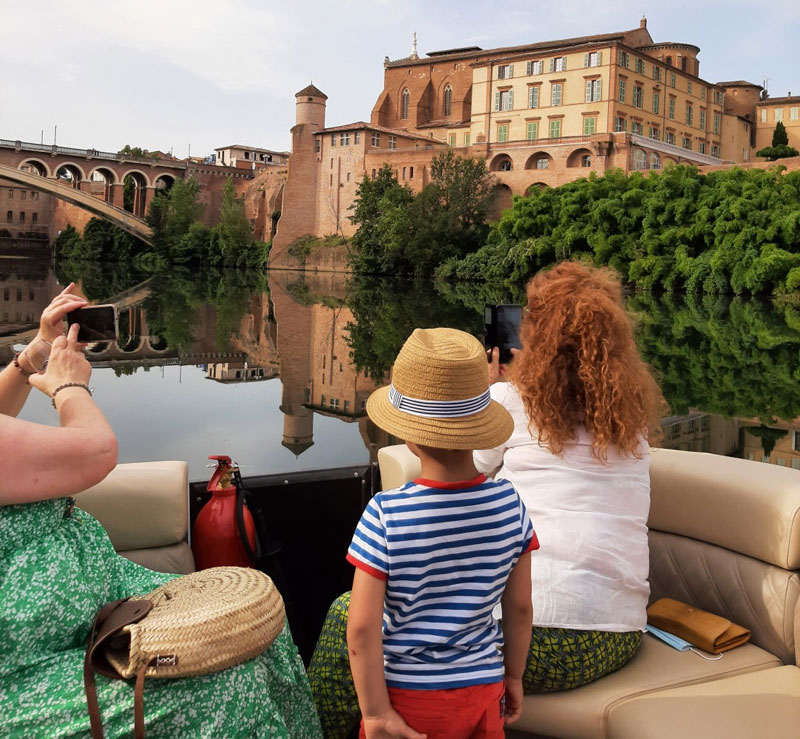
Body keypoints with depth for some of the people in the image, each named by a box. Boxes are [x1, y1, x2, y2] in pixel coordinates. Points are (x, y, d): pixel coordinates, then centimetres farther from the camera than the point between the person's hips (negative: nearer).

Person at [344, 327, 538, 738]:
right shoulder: (508, 504, -11)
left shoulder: (386, 516, -21)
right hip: (483, 691, 3)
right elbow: (520, 607, -1)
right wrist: (513, 677, 13)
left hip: (408, 696, -3)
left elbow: (362, 629, -19)